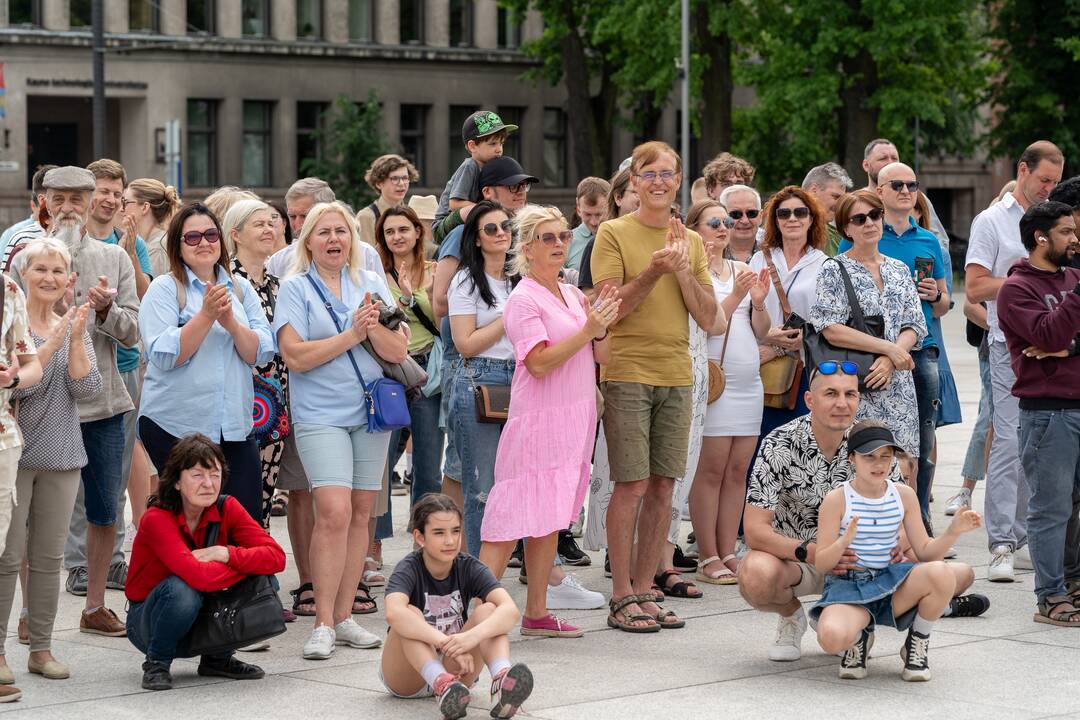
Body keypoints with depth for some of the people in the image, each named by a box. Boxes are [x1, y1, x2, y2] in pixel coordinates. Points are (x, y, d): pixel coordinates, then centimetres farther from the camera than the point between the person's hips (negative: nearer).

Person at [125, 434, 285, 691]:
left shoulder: (226, 508, -9)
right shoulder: (157, 518, -24)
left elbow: (276, 557, -19)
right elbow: (199, 576, -37)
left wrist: (224, 554, -29)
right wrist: (249, 564, -24)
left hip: (206, 623, 5)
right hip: (147, 620, -5)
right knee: (181, 589, -37)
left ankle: (218, 658, 3)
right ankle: (156, 663, -9)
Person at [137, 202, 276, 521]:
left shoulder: (241, 289, 12)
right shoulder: (164, 289, -1)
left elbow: (261, 353, 2)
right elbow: (164, 356, -13)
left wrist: (230, 322, -15)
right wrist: (206, 315, -20)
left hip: (234, 425, 4)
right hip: (175, 424, -4)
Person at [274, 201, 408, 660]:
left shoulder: (371, 285, 9)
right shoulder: (296, 289, -1)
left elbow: (398, 351, 4)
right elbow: (295, 355, -11)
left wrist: (374, 327, -15)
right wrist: (351, 335, -15)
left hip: (370, 413, 4)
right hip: (320, 415, -4)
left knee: (360, 514, 6)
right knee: (334, 511, -16)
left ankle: (344, 616, 13)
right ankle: (323, 624, -12)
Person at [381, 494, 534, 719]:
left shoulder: (469, 568, -7)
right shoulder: (410, 570, -15)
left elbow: (510, 610, -25)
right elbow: (393, 613, -39)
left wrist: (473, 635, -44)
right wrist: (448, 643, -50)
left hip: (453, 668, 3)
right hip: (407, 678, -2)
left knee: (487, 610, -20)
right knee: (410, 614, -29)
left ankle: (501, 681, -48)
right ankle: (441, 685, -55)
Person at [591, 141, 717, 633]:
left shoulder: (691, 241, 12)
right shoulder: (614, 234, -2)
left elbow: (708, 318, 6)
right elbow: (609, 309, -9)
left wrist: (682, 270, -7)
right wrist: (654, 272, -19)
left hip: (676, 375, 5)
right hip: (627, 374, -5)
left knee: (662, 486, 5)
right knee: (632, 486, -6)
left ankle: (644, 592, 13)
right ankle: (621, 598, 0)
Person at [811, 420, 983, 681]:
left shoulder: (904, 496, 4)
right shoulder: (837, 500, -7)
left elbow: (925, 552, 7)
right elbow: (821, 564, -7)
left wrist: (953, 531, -12)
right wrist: (844, 542, -28)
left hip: (892, 583, 3)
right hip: (848, 585, -3)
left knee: (941, 574, -31)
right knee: (832, 637, -38)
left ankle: (918, 645, -2)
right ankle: (860, 637, 5)